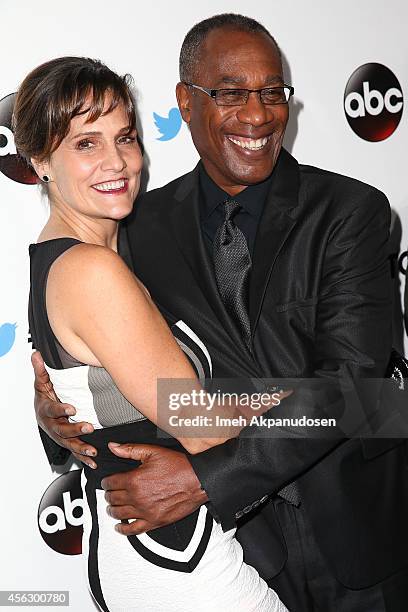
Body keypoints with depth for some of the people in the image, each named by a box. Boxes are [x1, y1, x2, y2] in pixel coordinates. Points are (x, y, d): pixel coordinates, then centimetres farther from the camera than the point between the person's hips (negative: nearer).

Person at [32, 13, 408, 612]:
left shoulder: (351, 210, -14)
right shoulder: (147, 223, -3)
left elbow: (350, 375, -22)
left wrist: (204, 476, -28)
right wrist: (53, 404, -14)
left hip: (353, 524, -1)